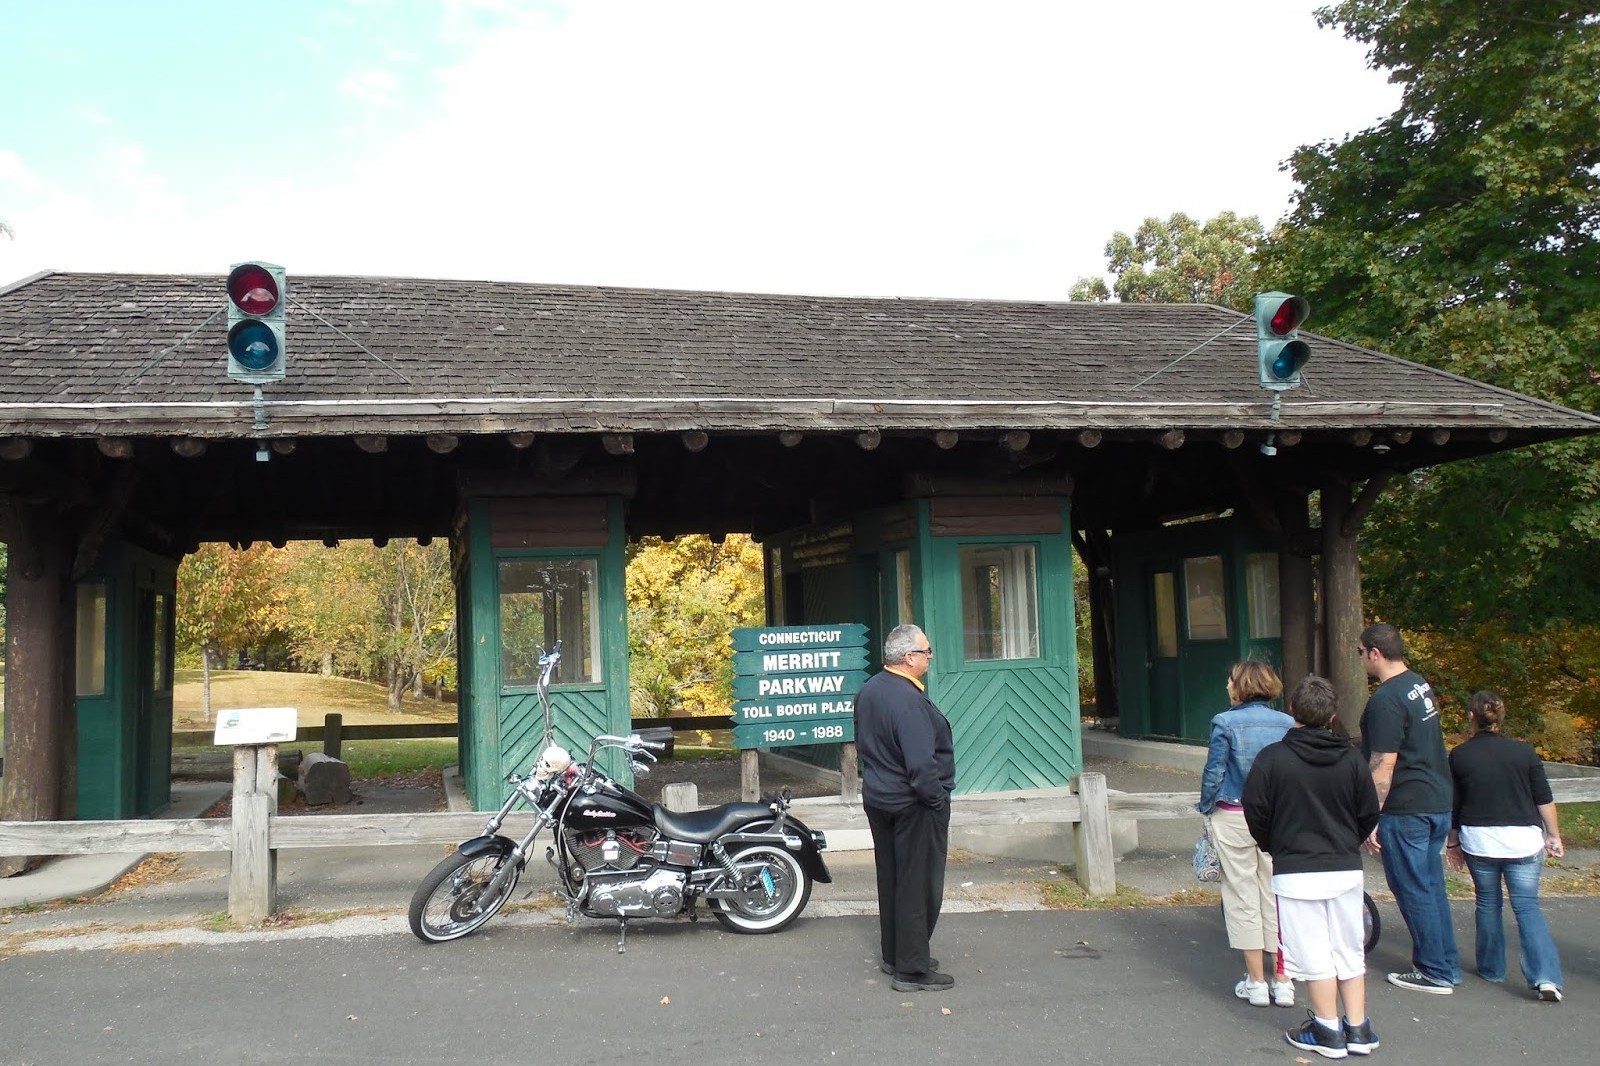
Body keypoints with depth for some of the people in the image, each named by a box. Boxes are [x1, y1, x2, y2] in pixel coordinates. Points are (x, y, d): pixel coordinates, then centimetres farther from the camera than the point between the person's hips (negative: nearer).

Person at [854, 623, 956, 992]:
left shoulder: (868, 691, 5)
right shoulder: (910, 701, -25)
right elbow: (921, 765, -28)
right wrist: (938, 800, -15)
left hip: (878, 799, 9)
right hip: (913, 806, -9)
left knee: (891, 880, 18)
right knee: (918, 886, 0)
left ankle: (893, 955, 29)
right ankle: (912, 969, 7)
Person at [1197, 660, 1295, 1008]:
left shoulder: (1226, 723, -10)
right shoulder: (1287, 724, 0)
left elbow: (1213, 773, -8)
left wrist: (1205, 807, 8)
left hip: (1234, 818, -3)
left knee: (1243, 896, 6)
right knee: (1276, 895, 10)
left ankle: (1256, 982, 11)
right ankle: (1283, 982, 15)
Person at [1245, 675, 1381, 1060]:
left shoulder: (1272, 758, -11)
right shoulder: (1350, 758, -2)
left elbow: (1255, 811, -7)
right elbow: (1369, 813, 5)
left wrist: (1273, 848, 12)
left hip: (1296, 873, -4)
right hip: (1347, 870, 4)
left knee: (1314, 955, 5)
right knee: (1349, 951, 15)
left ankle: (1328, 1031, 13)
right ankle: (1358, 1029, 21)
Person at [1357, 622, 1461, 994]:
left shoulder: (1385, 700, -19)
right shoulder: (1420, 684, 10)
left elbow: (1383, 766, -21)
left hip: (1406, 809, -9)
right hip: (1438, 803, 9)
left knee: (1413, 890, 1)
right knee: (1432, 886, 16)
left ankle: (1434, 973, 9)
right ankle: (1448, 965, 24)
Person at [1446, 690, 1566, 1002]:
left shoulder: (1459, 756, -2)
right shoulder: (1524, 752, -1)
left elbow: (1453, 805, 4)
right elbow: (1544, 798, 3)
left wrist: (1453, 842, 15)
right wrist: (1553, 836, 14)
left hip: (1478, 840, 0)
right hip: (1523, 840, 0)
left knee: (1488, 903, 15)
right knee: (1527, 906, 2)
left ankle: (1492, 968, 23)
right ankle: (1546, 977, -11)